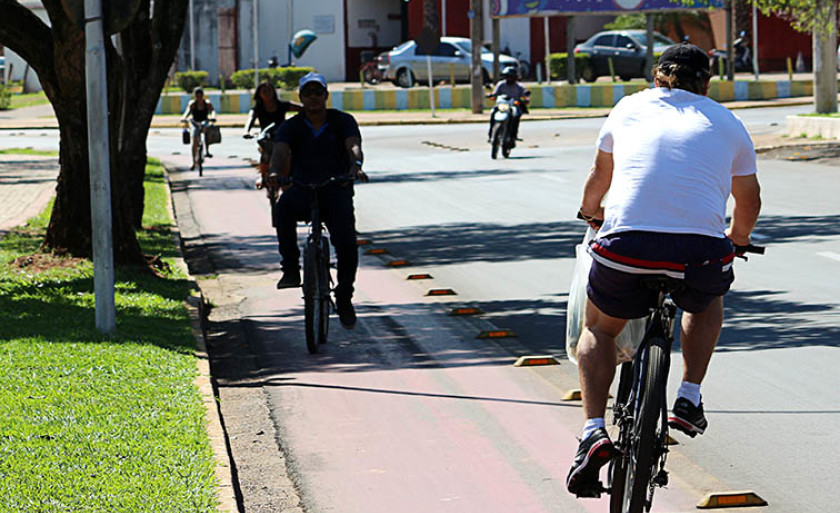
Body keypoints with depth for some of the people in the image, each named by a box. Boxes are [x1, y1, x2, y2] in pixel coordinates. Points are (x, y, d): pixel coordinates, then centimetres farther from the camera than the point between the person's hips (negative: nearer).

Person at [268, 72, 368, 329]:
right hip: (302, 191, 0)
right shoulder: (292, 127, 4)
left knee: (346, 242, -22)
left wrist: (355, 165, -40)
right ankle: (291, 268, -23)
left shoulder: (343, 121, 3)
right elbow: (279, 151, -14)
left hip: (336, 191, 0)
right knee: (284, 206, -36)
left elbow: (354, 146, -16)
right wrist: (275, 172, -38)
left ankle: (344, 298, 0)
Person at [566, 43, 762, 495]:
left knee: (598, 330, 26)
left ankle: (594, 432, 6)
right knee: (706, 301, 36)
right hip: (701, 252, 0)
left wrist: (590, 212, 57)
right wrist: (738, 237, 54)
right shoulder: (727, 123, 18)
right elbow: (748, 202, 32)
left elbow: (599, 178, 35)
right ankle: (689, 399, 21)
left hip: (626, 247, 0)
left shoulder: (629, 108, 19)